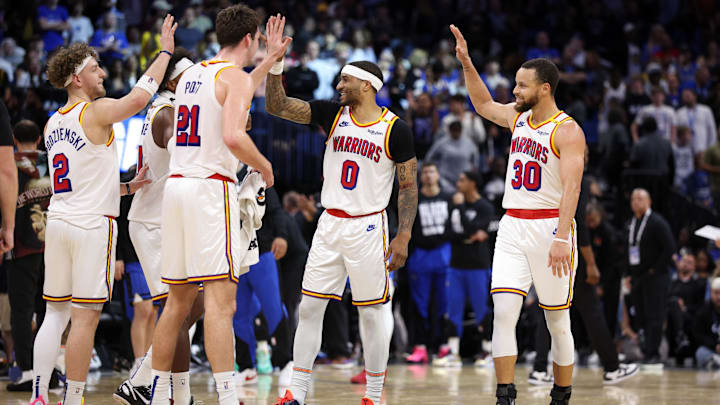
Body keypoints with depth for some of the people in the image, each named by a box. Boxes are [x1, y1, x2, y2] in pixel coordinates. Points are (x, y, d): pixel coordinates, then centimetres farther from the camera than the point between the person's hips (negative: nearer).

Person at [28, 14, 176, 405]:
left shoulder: (52, 124, 16)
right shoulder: (96, 112, -9)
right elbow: (138, 97, -26)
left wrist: (126, 187, 22)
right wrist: (165, 53, -14)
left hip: (58, 221, 8)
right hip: (92, 225, -7)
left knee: (55, 313, 10)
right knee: (85, 316, -3)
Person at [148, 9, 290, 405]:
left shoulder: (191, 73, 19)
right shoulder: (235, 76, -6)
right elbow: (233, 136, -21)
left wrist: (270, 60, 42)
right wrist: (263, 165, -4)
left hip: (176, 185, 8)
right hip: (210, 188, -8)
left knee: (178, 299, 14)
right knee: (221, 298, -13)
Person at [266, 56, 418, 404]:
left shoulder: (395, 129, -7)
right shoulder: (333, 114, 3)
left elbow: (409, 186, -3)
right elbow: (277, 107, -2)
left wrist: (404, 236, -9)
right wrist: (275, 66, -17)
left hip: (368, 227, -4)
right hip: (330, 224, 4)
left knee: (370, 313, 1)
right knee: (309, 307, 2)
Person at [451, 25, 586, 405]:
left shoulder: (567, 130, -10)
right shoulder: (518, 117, 11)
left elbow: (571, 187, -19)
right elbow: (484, 105, 32)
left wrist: (561, 237, -29)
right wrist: (467, 63, 20)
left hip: (549, 227, -6)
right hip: (512, 227, 6)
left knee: (557, 321, 4)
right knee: (503, 311, -9)